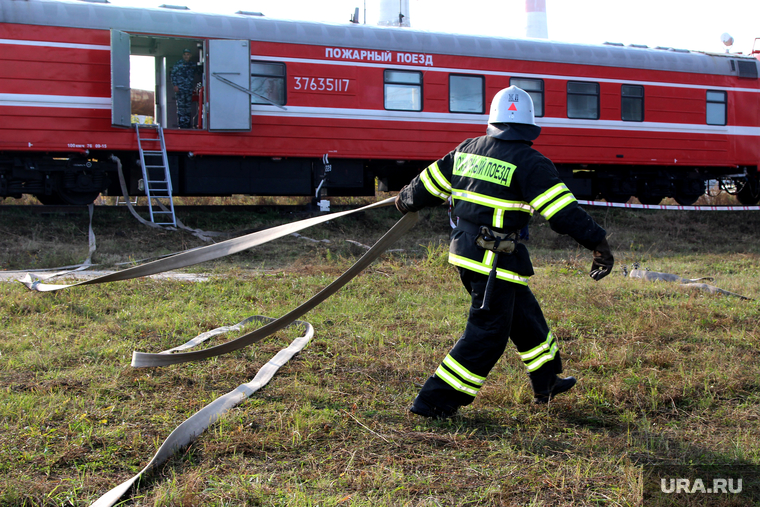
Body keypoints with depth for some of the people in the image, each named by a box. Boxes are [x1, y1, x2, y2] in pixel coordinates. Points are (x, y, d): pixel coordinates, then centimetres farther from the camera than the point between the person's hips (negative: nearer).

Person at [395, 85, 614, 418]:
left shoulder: (469, 149, 8)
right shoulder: (529, 162, -13)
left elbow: (432, 181, 19)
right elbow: (562, 209, -18)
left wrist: (407, 200, 37)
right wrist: (597, 242, -16)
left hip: (463, 249, 8)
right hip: (494, 259, -8)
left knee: (522, 312, 21)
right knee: (488, 331, 1)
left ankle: (546, 382, 35)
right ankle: (434, 401, 2)